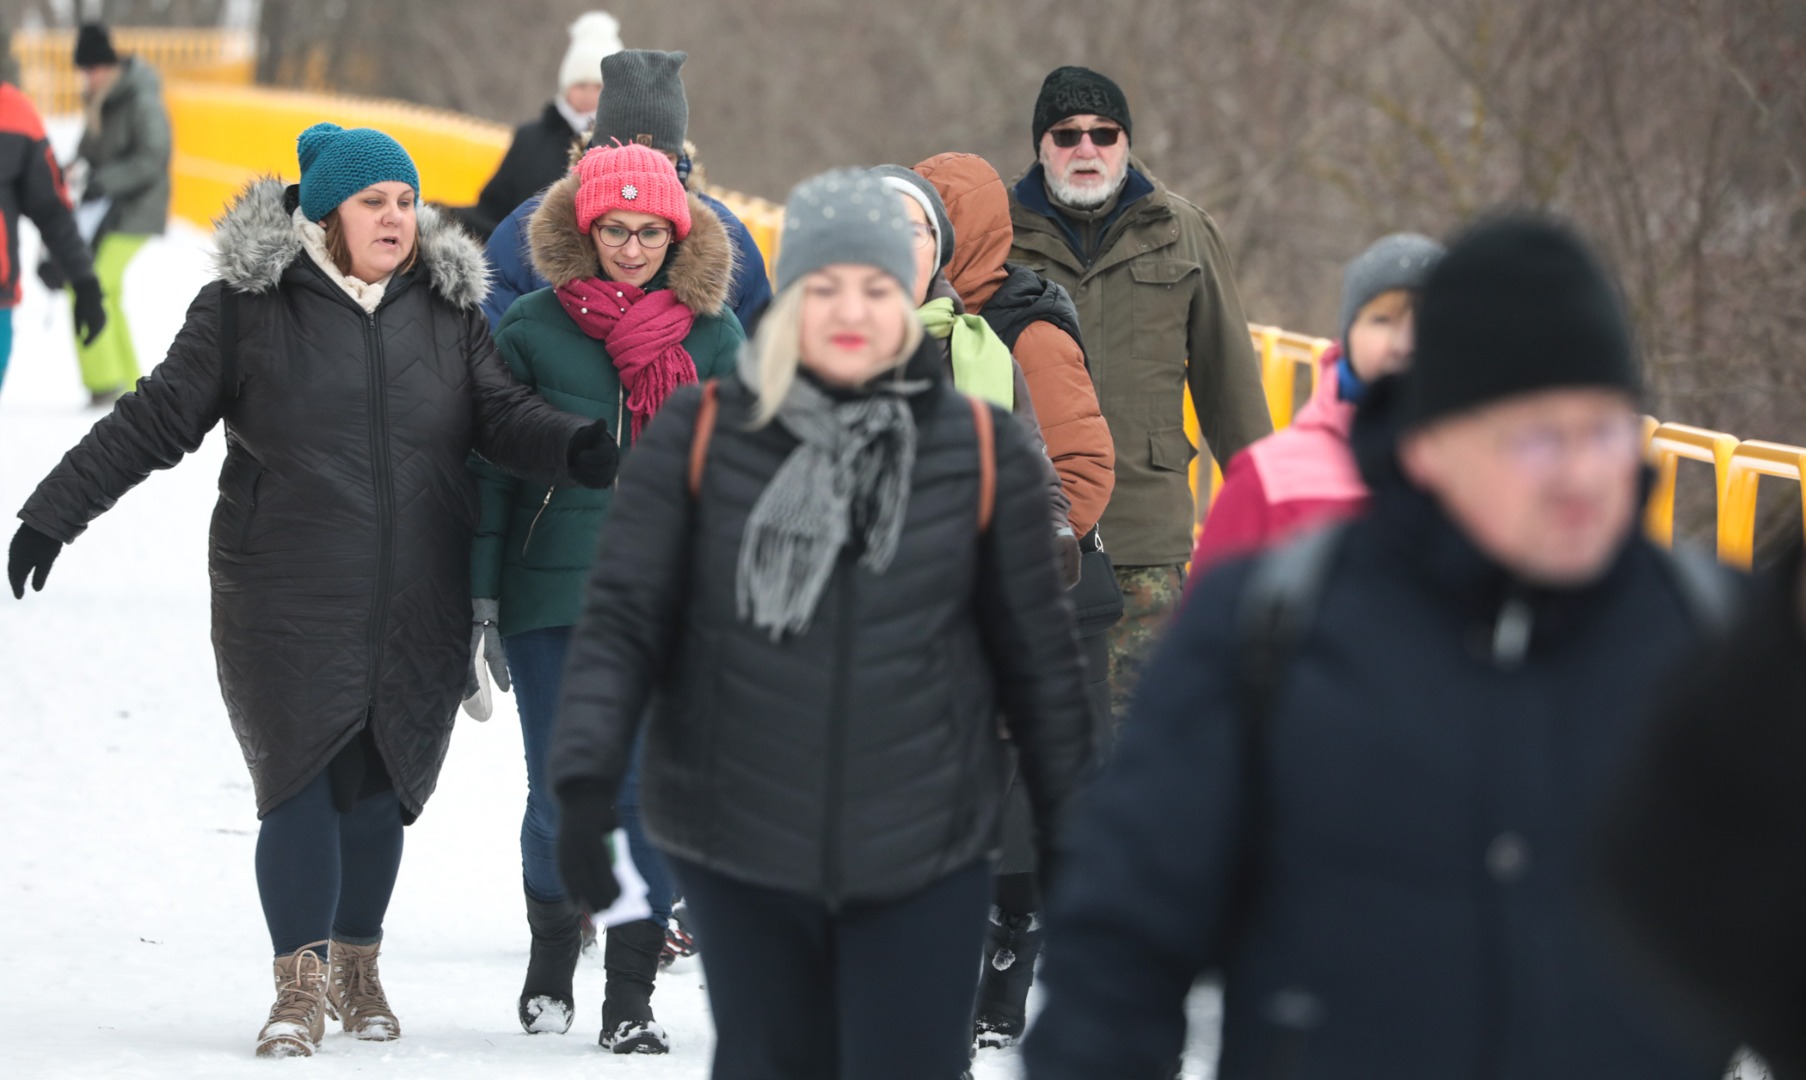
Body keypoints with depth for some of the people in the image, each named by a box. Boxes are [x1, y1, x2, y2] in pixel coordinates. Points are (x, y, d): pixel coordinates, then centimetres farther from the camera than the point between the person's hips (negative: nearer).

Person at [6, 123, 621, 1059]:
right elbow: (155, 420, 1)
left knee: (380, 784, 8)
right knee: (300, 780, -8)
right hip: (286, 602, -3)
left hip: (417, 607, 3)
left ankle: (357, 965, 24)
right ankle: (300, 984, -2)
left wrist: (576, 448, -20)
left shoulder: (446, 308, 9)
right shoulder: (247, 306, -1)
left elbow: (501, 411, 2)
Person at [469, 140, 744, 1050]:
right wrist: (481, 594, 1)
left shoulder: (712, 334, 4)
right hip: (552, 596, -1)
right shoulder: (533, 326, 1)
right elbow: (493, 463, 4)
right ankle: (551, 942, 28)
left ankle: (630, 993, 4)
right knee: (561, 794, 1)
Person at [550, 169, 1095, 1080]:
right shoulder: (699, 436, -3)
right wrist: (586, 780, -17)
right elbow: (622, 620, -4)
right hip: (740, 847, 0)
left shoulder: (981, 451, -1)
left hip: (923, 858, 0)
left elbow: (1036, 654, 6)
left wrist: (1072, 835, 8)